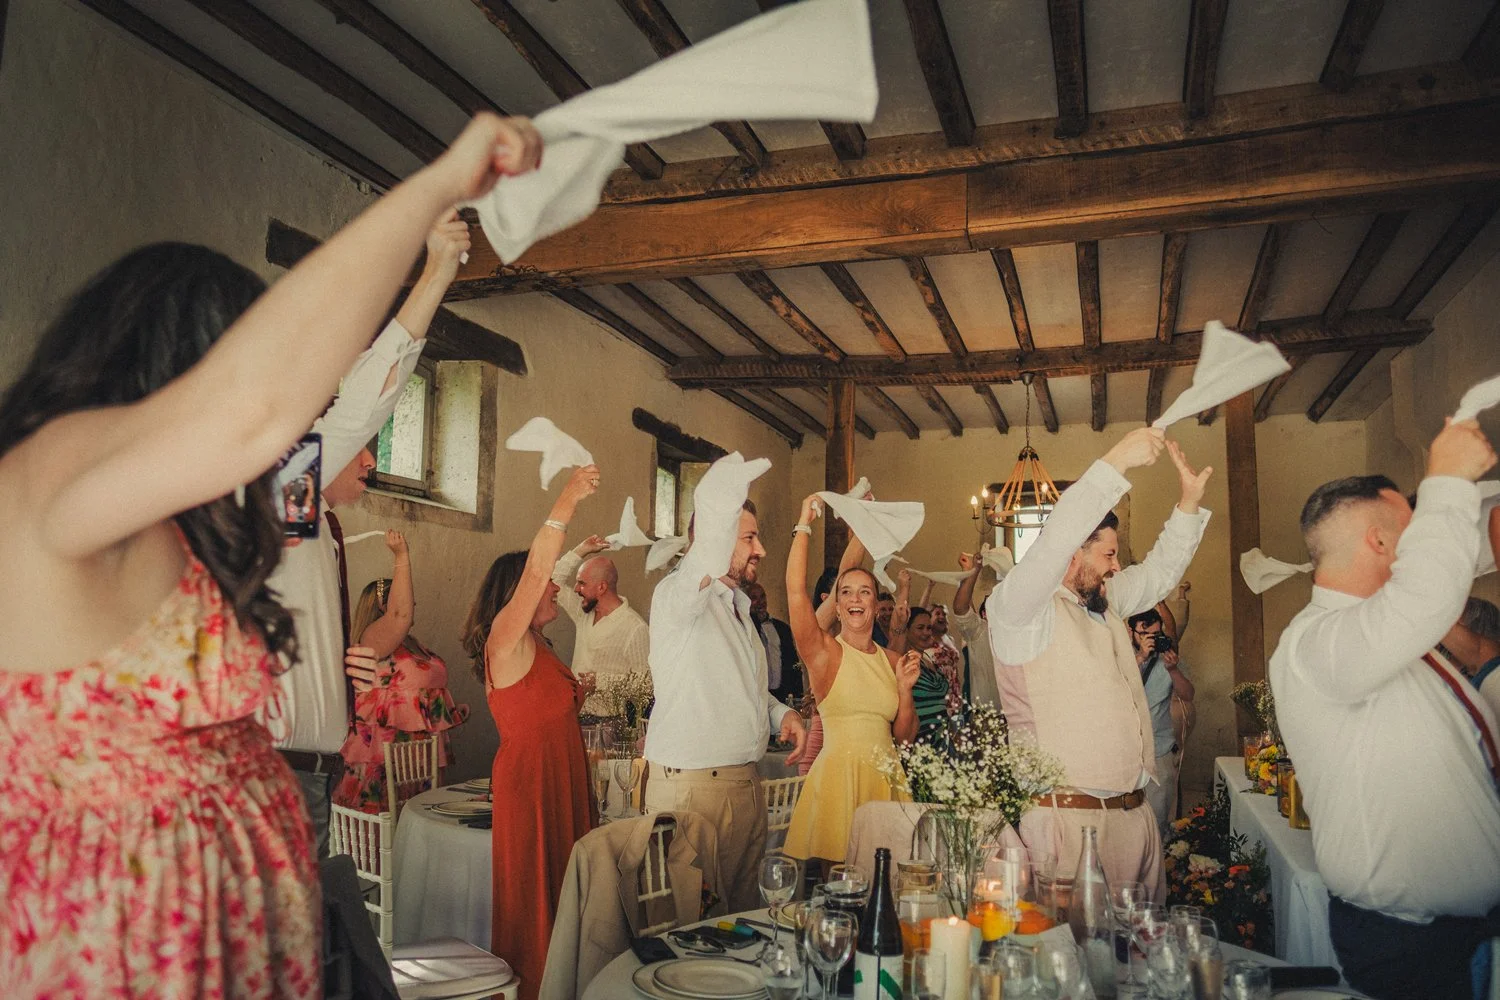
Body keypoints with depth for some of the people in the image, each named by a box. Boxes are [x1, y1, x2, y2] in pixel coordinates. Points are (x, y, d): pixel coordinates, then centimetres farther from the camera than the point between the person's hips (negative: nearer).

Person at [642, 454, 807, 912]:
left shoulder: (738, 604, 18)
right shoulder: (677, 595, -11)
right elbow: (704, 567, -36)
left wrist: (780, 713, 9)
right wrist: (726, 493, -53)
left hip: (746, 783, 8)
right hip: (692, 786, -8)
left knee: (746, 907, 13)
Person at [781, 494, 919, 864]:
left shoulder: (892, 660, 9)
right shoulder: (824, 651, -3)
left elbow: (905, 735, 12)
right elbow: (796, 590, -19)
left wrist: (905, 688, -4)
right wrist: (804, 525, -14)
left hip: (885, 775, 4)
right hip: (838, 773, -4)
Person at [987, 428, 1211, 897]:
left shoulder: (1105, 602, 17)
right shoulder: (1016, 607, -9)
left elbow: (1158, 573, 27)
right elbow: (1054, 540, -23)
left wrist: (1189, 502, 15)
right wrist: (1115, 463, -24)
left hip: (1135, 812, 8)